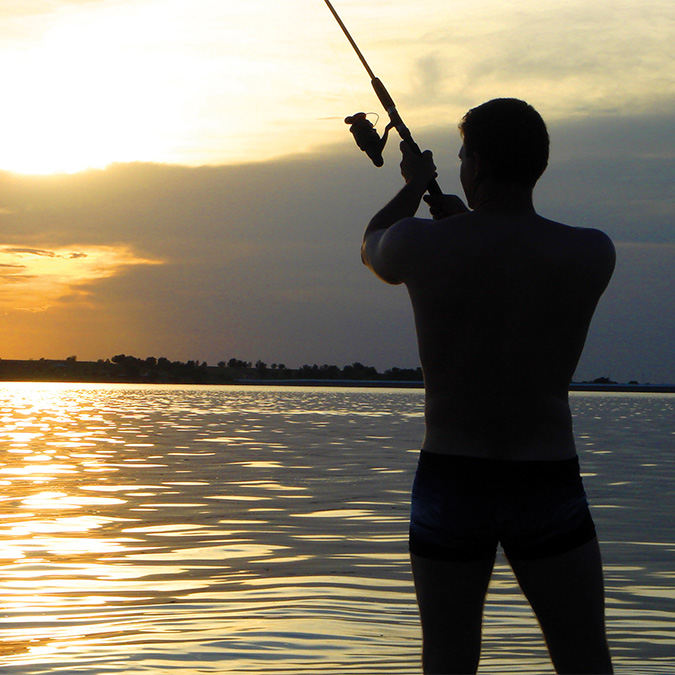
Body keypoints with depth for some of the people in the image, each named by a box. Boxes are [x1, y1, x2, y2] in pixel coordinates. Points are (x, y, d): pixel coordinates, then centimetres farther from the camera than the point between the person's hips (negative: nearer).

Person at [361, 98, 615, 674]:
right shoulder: (594, 254, -7)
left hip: (450, 479, 0)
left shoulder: (422, 244, -9)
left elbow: (372, 247, 16)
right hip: (549, 484, 0)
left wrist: (415, 186, 34)